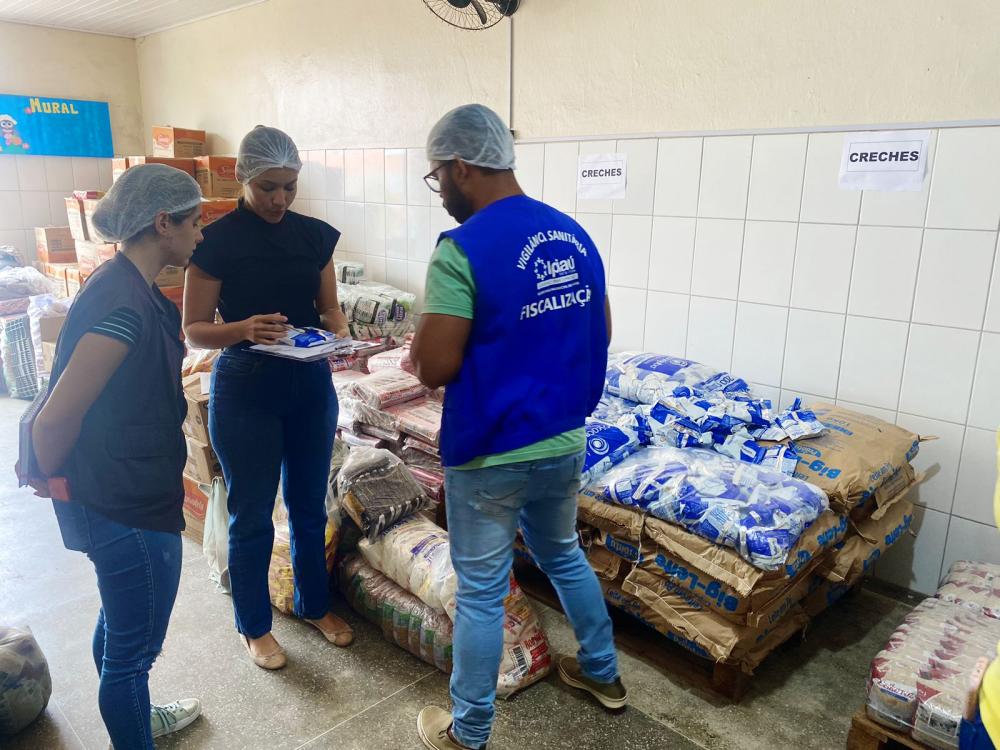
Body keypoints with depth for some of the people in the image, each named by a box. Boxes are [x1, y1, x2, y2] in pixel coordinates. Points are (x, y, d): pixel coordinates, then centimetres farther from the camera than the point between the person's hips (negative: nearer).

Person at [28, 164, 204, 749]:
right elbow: (55, 417, -27)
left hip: (119, 494, 10)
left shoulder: (130, 287, 4)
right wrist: (53, 480, -8)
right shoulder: (125, 303, -27)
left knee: (120, 622, 28)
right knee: (136, 642, 10)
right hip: (130, 504, -10)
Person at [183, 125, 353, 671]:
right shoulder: (217, 240, -11)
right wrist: (245, 329, -28)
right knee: (251, 514, 9)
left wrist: (341, 332, -12)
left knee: (310, 505, 16)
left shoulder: (316, 235, 2)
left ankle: (313, 604, 38)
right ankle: (254, 625, 30)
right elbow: (194, 329, -9)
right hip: (245, 390, -4)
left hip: (311, 384, 4)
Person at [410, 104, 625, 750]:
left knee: (481, 591, 10)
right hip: (565, 443, 7)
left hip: (490, 456, -6)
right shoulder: (575, 234, 2)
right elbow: (600, 335, 10)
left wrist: (420, 350, 0)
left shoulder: (462, 248, -20)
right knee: (563, 555, 27)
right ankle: (603, 673, 46)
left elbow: (435, 369, -21)